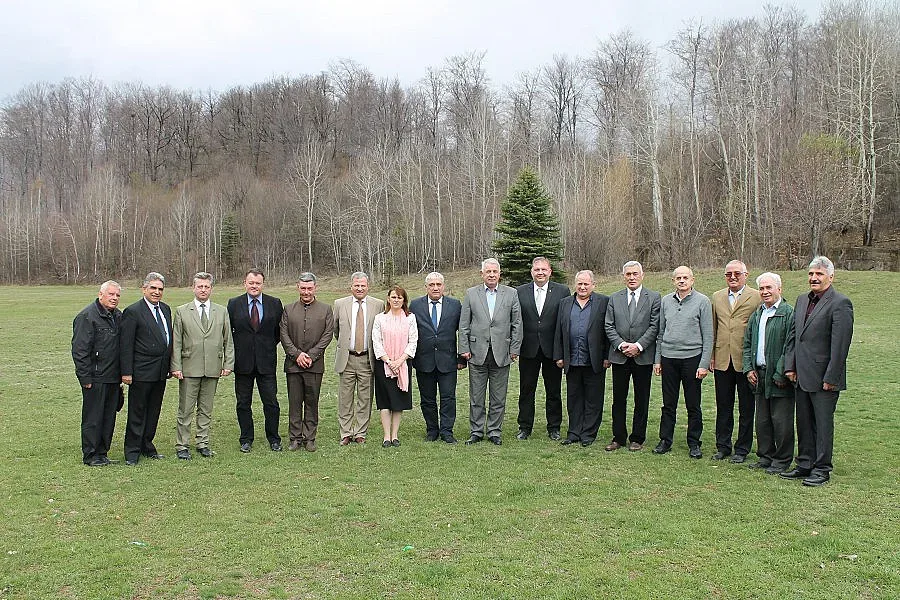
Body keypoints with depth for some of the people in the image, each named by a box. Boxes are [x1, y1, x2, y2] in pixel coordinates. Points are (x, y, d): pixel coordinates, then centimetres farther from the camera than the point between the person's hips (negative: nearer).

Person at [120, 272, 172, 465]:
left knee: (153, 411, 15)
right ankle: (132, 451, 12)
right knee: (137, 412, 2)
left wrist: (171, 366, 13)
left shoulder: (165, 309, 11)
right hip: (142, 371, -7)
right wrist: (126, 372, -14)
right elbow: (126, 345, -11)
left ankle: (147, 446, 26)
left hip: (161, 370, 7)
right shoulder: (133, 311, -10)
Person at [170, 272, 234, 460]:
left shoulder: (222, 312, 9)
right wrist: (176, 367, -6)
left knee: (206, 409, 10)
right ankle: (182, 446, 11)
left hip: (213, 368, 2)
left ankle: (203, 443, 20)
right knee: (185, 410, 2)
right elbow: (176, 343, 1)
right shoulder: (181, 312, 3)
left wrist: (228, 364, 2)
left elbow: (228, 341, 9)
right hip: (189, 368, -2)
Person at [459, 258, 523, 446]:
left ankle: (495, 432, 19)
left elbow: (517, 323, 5)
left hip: (501, 354, 0)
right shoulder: (471, 294, 5)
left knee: (498, 398, 7)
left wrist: (514, 349, 0)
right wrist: (464, 349, 0)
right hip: (477, 353, 0)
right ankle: (476, 432, 17)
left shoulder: (511, 294, 5)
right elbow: (464, 325, 6)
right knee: (476, 397, 6)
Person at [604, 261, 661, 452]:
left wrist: (639, 346, -14)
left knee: (642, 399, 5)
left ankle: (637, 438, 16)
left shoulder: (654, 297, 2)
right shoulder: (614, 298, 9)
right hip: (619, 356, 2)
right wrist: (621, 344, -10)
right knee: (618, 399, 6)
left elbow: (655, 326, -5)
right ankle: (619, 437, 16)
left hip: (643, 356, -2)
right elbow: (609, 326, 5)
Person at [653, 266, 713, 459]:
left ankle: (694, 444, 15)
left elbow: (708, 336, -3)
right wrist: (657, 359, 9)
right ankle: (665, 441, 17)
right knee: (668, 404, 8)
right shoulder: (665, 301, 9)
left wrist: (704, 364, -9)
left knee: (693, 405, 5)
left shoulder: (702, 301, -2)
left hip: (692, 358, -3)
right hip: (669, 358, 3)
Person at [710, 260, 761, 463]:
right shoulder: (717, 297, 11)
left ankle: (742, 449, 17)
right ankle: (723, 447, 22)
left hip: (746, 361, -4)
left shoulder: (756, 297, -3)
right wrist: (711, 355, 9)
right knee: (723, 407, 11)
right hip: (722, 361, 4)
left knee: (746, 408, 6)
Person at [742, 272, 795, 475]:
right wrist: (748, 368, 6)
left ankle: (782, 460, 12)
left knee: (781, 420, 0)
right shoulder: (756, 315, 14)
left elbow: (790, 346, -14)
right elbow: (747, 344, 17)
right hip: (759, 375, 7)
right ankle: (765, 456, 24)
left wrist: (781, 374, -16)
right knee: (762, 419, 13)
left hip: (779, 377, -7)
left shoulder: (789, 313, -9)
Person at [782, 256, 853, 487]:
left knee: (823, 423, 3)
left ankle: (822, 469, 13)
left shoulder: (840, 303, -11)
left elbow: (840, 344, -15)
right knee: (804, 423, 15)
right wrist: (790, 366, 8)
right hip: (802, 376, 7)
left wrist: (830, 378, -17)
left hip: (824, 378, -7)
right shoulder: (802, 300, 13)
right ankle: (805, 464, 26)